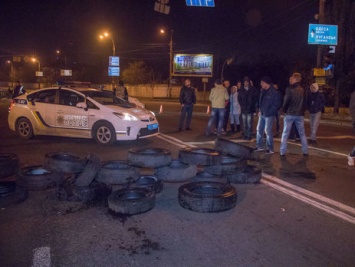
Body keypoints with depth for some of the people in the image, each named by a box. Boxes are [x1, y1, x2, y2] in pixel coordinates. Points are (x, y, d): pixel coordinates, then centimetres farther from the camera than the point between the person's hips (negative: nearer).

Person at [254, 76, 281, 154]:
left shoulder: (274, 92, -14)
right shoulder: (263, 91, 9)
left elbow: (276, 104, -14)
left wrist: (268, 112, -16)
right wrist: (260, 110, 9)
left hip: (269, 115, -8)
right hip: (262, 114, 8)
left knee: (268, 131, -4)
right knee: (259, 129, 12)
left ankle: (270, 149, 7)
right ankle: (260, 146, 25)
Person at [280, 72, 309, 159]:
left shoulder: (289, 89, -12)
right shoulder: (302, 89, 3)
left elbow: (286, 102, -10)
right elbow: (305, 102, 8)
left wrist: (284, 110, 8)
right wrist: (302, 110, 16)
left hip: (289, 114, -4)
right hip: (300, 114, 4)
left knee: (285, 134, 3)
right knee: (302, 134, 14)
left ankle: (282, 153, 1)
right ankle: (305, 152, 16)